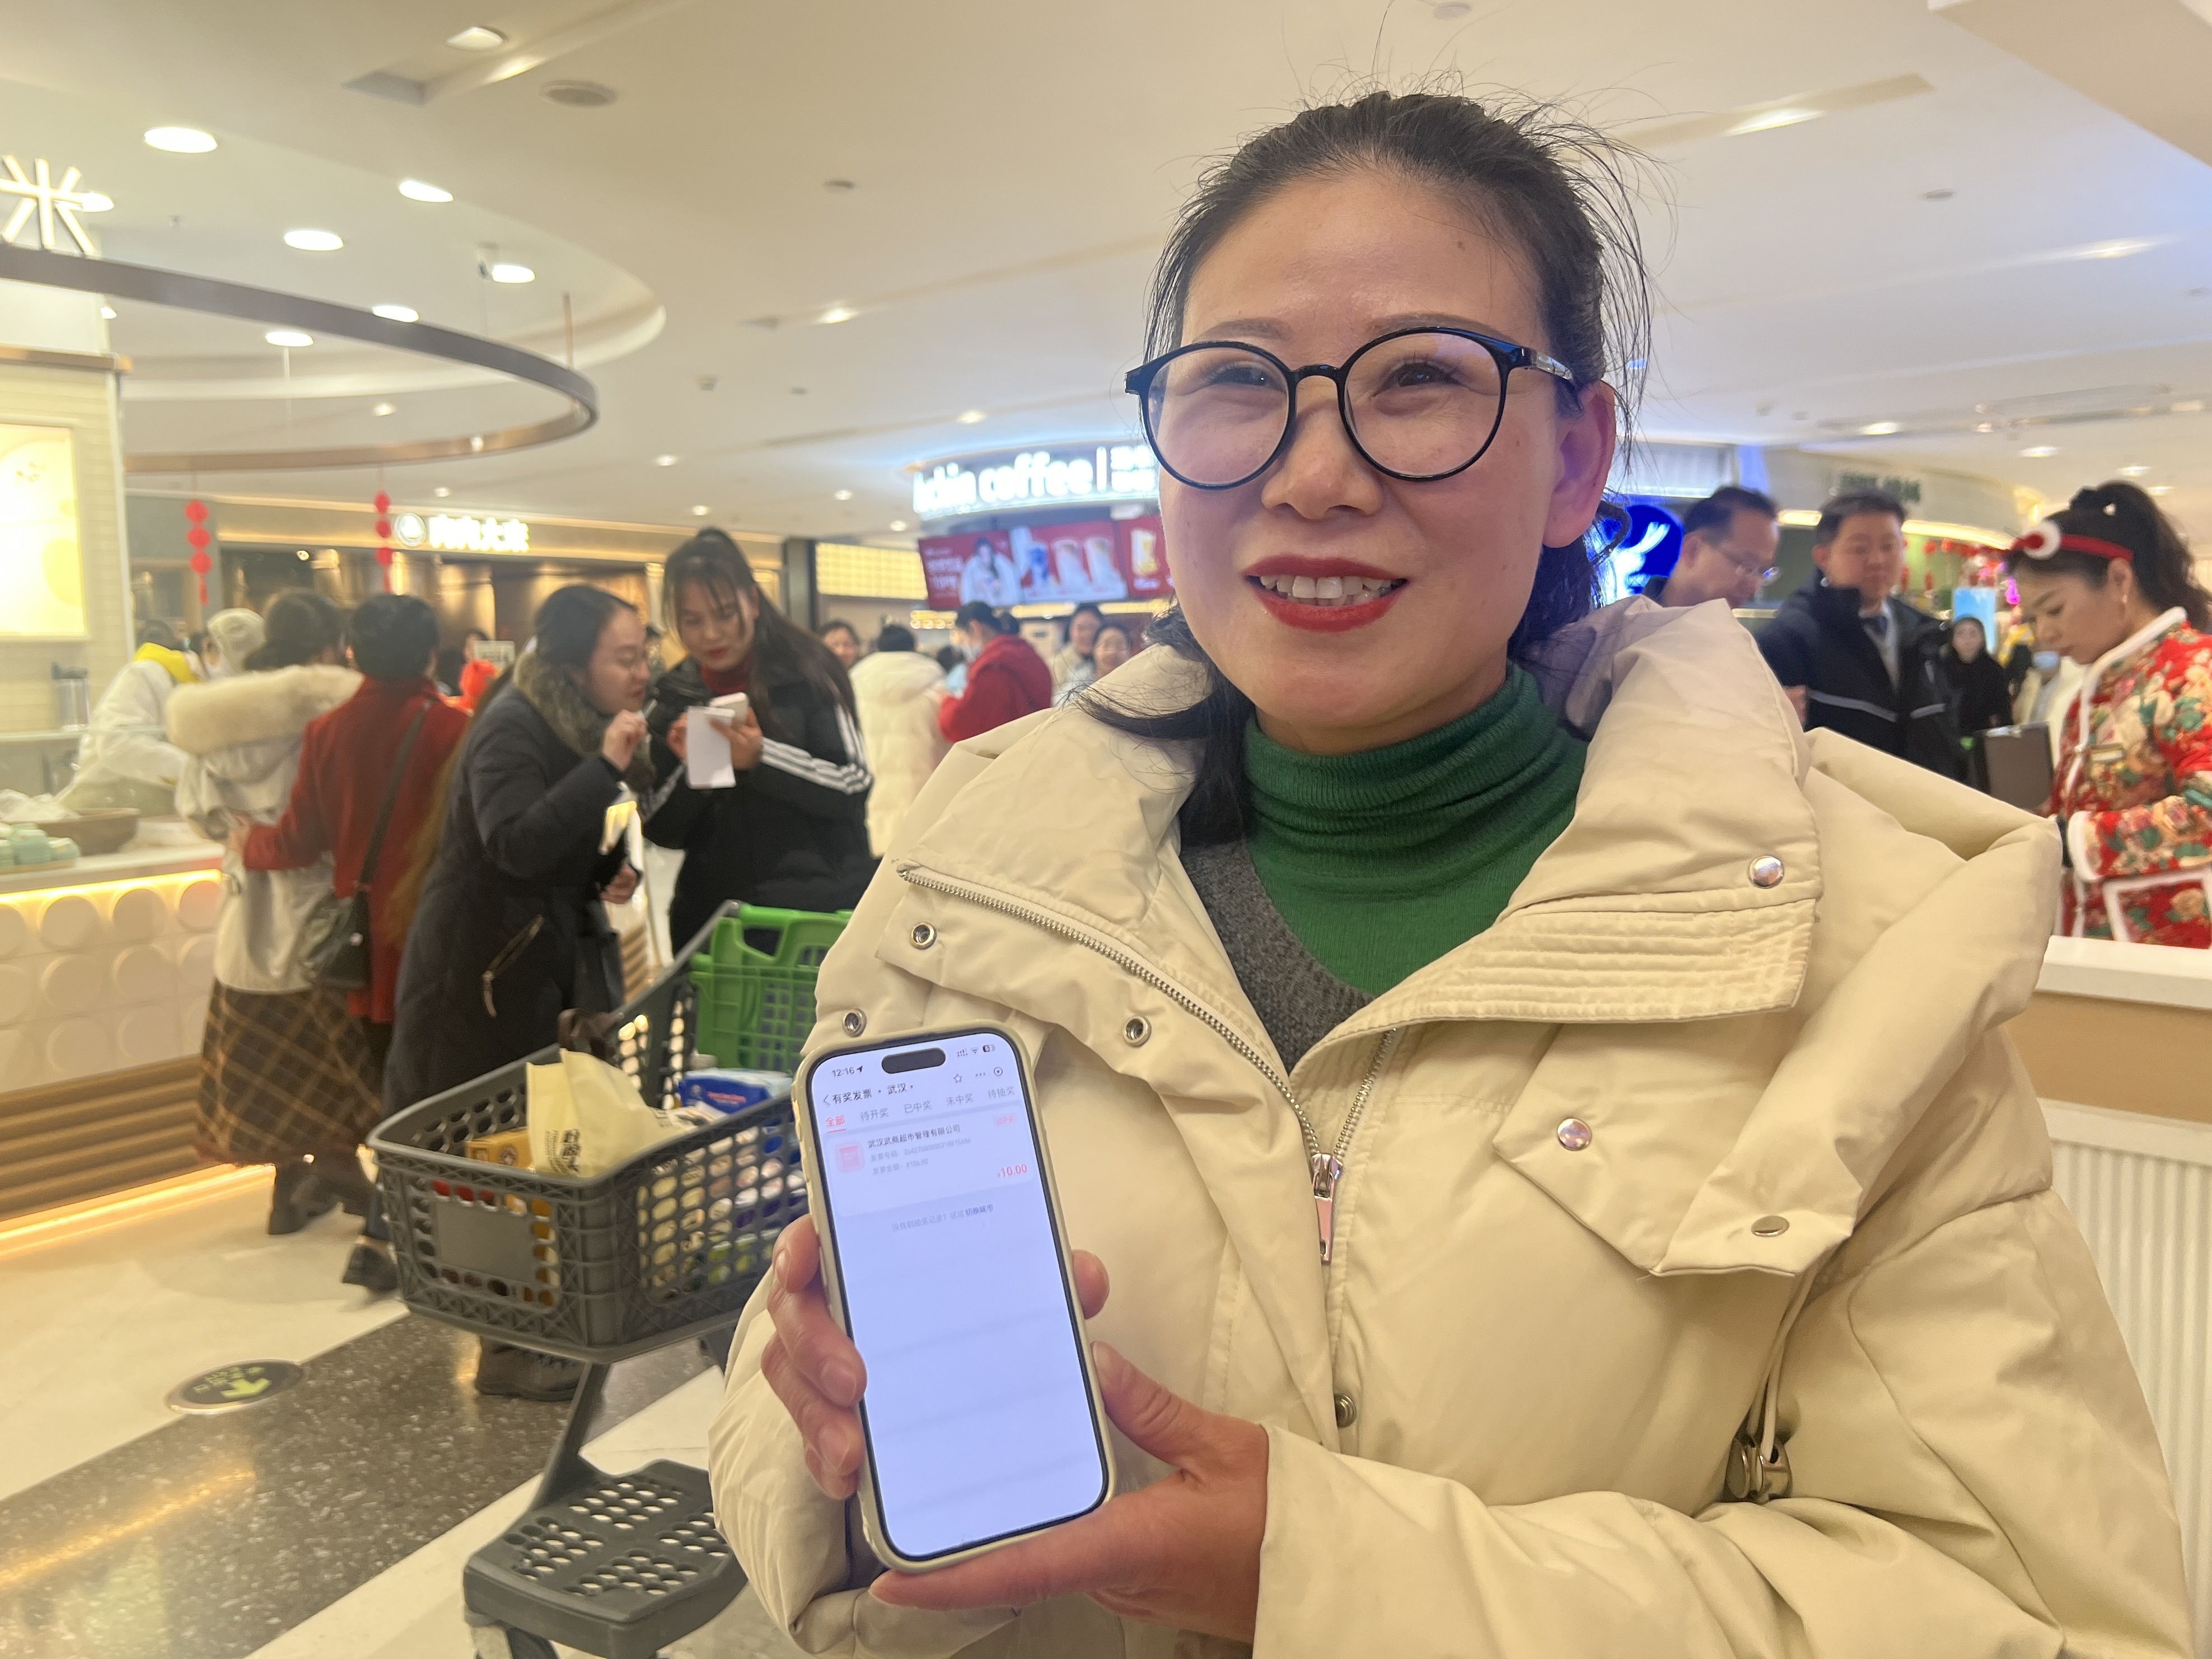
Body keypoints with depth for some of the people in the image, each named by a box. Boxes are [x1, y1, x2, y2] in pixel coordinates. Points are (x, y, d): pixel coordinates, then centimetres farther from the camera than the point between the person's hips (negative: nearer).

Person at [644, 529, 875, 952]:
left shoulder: (807, 673, -5)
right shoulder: (672, 699, 4)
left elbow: (855, 786, -10)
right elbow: (661, 832, 4)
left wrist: (762, 758, -22)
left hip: (820, 907, -3)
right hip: (711, 917, 3)